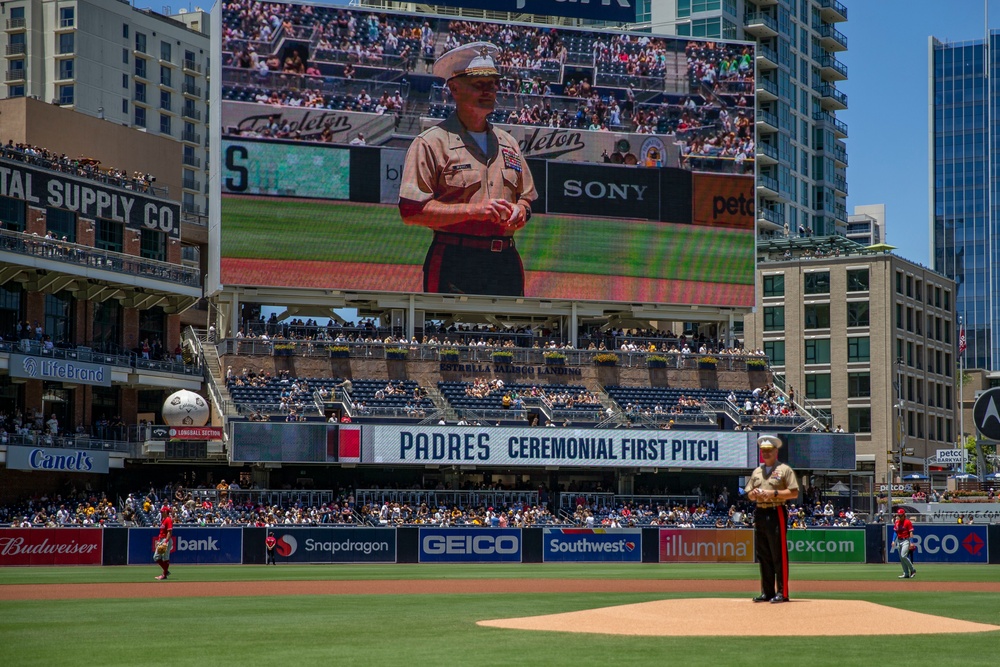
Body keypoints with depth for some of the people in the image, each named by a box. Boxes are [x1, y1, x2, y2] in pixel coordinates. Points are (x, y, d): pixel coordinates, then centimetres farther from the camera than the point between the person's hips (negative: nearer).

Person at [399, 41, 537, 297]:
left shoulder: (508, 144, 20)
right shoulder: (431, 144, -1)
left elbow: (526, 197, 27)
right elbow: (412, 211, -10)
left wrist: (520, 211, 2)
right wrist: (474, 210, -16)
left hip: (506, 263, 6)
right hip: (455, 266, -6)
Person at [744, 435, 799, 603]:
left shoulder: (785, 470, 0)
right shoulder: (757, 472, 20)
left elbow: (794, 493, -7)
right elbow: (749, 494, 22)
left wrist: (774, 493, -15)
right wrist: (755, 493, -1)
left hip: (776, 513, -7)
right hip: (759, 513, 7)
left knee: (779, 555, -8)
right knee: (763, 556, 8)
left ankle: (782, 592, -6)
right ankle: (767, 592, 13)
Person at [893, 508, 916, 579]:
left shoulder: (908, 522, -8)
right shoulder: (896, 523, 11)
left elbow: (911, 533, -11)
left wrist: (911, 542, -18)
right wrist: (893, 541, 7)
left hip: (906, 540, -7)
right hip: (899, 541, 7)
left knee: (903, 556, -19)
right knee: (901, 558, 7)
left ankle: (912, 570, -4)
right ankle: (906, 573, 13)